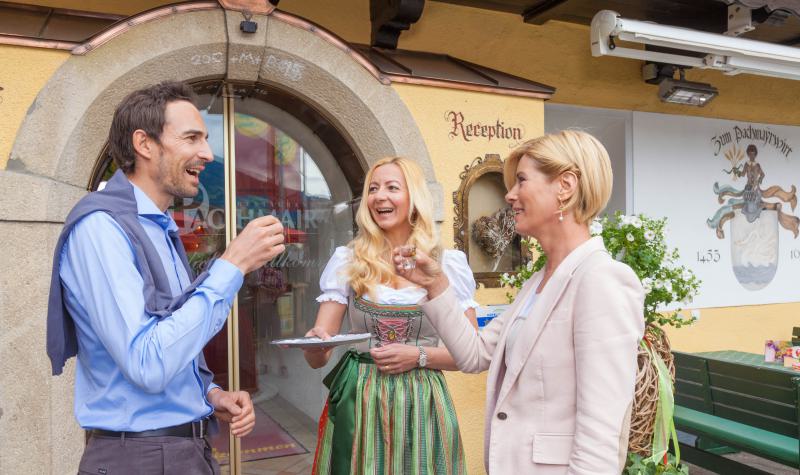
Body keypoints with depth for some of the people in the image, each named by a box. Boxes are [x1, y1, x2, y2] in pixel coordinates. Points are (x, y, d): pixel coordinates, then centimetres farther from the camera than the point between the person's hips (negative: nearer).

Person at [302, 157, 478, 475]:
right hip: (357, 403, 1)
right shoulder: (346, 260, 0)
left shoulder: (449, 263, -2)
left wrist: (419, 356, -15)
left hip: (420, 405, -1)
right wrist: (316, 343, -23)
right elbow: (317, 357, -1)